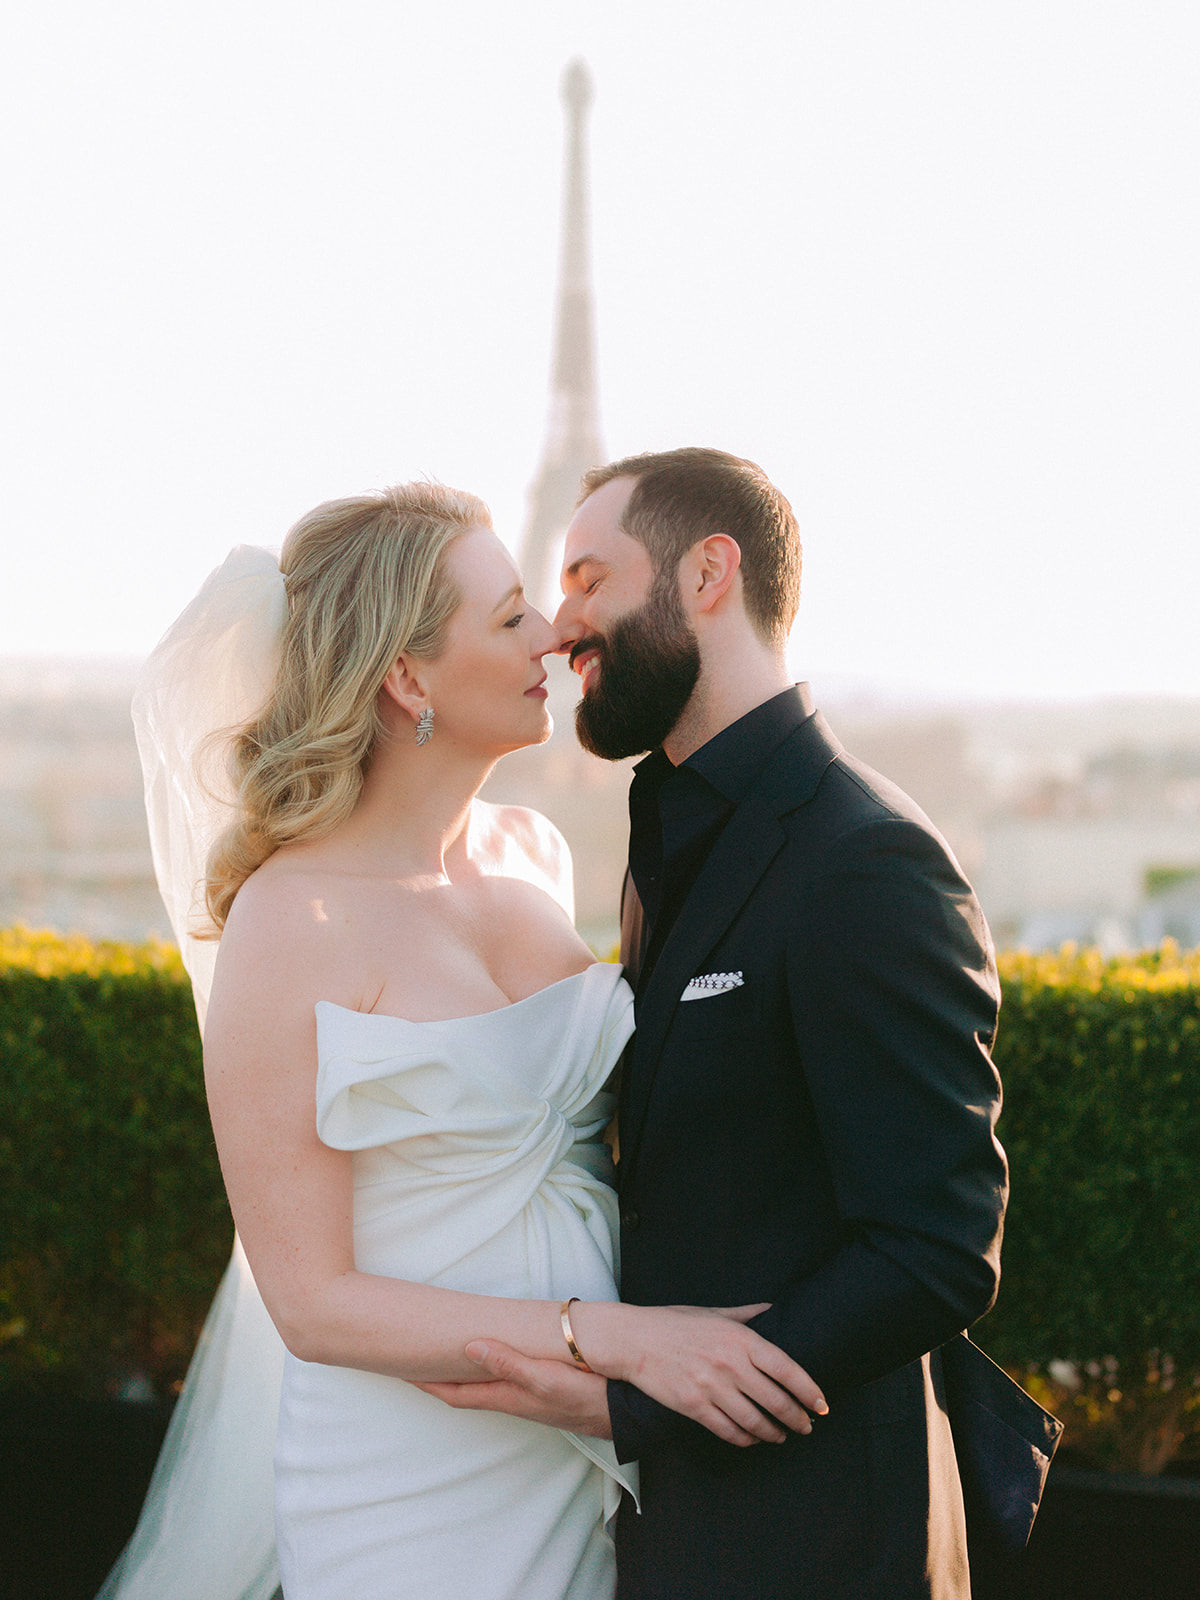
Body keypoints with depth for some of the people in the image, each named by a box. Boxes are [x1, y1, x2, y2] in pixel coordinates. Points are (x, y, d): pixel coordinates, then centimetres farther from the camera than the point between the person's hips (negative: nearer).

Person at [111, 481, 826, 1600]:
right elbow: (313, 1303, -18)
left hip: (596, 1457, 6)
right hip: (420, 1488, -6)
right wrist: (617, 1338, -24)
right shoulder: (293, 922, -18)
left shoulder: (533, 855, 3)